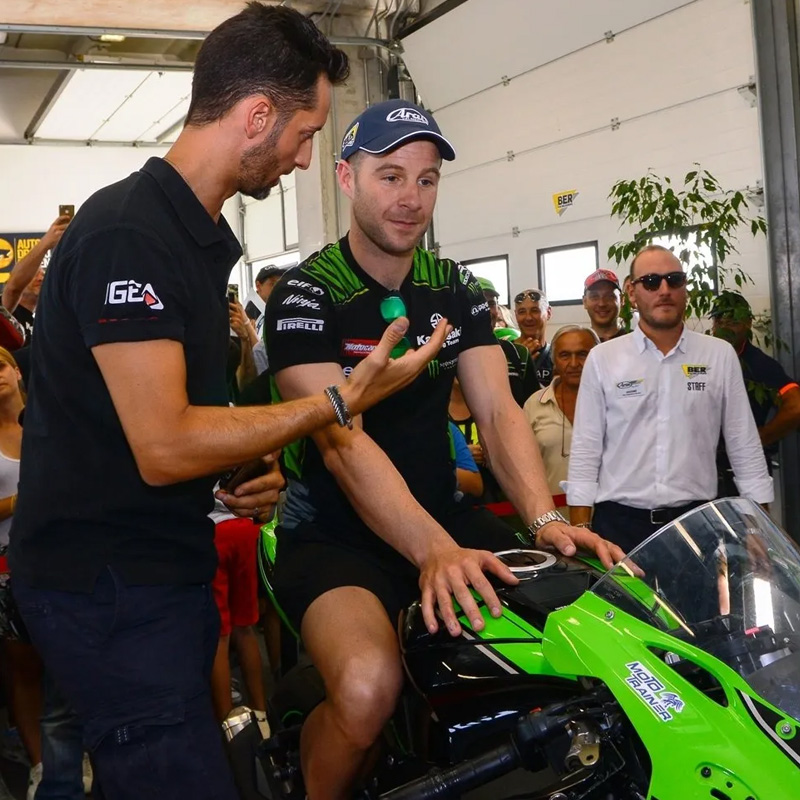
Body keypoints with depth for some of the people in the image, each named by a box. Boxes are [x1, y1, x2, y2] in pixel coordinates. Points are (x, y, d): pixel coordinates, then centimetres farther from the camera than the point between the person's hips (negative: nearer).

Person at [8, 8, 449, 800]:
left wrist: (241, 471, 7)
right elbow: (163, 447, -25)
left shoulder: (201, 233, 13)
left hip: (163, 568, 10)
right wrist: (340, 402, -20)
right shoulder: (127, 232, -19)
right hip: (110, 587, -10)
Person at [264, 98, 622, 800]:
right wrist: (434, 551, -38)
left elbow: (497, 410, -4)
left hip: (442, 518, 6)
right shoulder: (304, 295, -10)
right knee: (368, 686, -32)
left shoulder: (458, 289, 7)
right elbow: (342, 441, -24)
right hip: (334, 535, -5)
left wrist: (546, 520, -22)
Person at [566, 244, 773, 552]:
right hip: (620, 523, -1)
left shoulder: (720, 355, 4)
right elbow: (585, 450, 1)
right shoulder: (602, 359, 1)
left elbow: (745, 447, 6)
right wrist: (580, 529, -5)